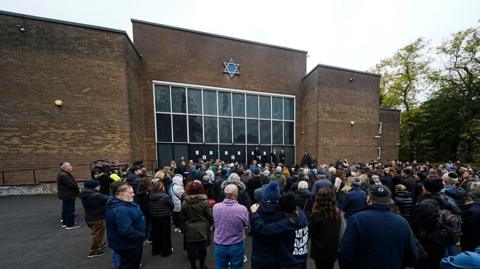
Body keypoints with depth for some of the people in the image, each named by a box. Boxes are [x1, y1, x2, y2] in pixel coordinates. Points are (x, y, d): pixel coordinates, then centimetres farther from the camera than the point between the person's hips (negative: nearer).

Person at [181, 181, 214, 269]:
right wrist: (210, 224, 8)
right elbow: (210, 216, -11)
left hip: (190, 230, 2)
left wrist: (184, 228, 17)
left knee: (191, 249, 18)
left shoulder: (185, 203, -7)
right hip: (202, 229, -2)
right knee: (202, 248, 16)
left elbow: (182, 218, 3)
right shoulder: (204, 202, -16)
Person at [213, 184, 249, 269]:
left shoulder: (216, 207, -17)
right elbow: (246, 224, -5)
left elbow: (215, 222, 1)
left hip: (220, 246, 2)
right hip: (237, 246, -1)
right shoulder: (242, 209, -24)